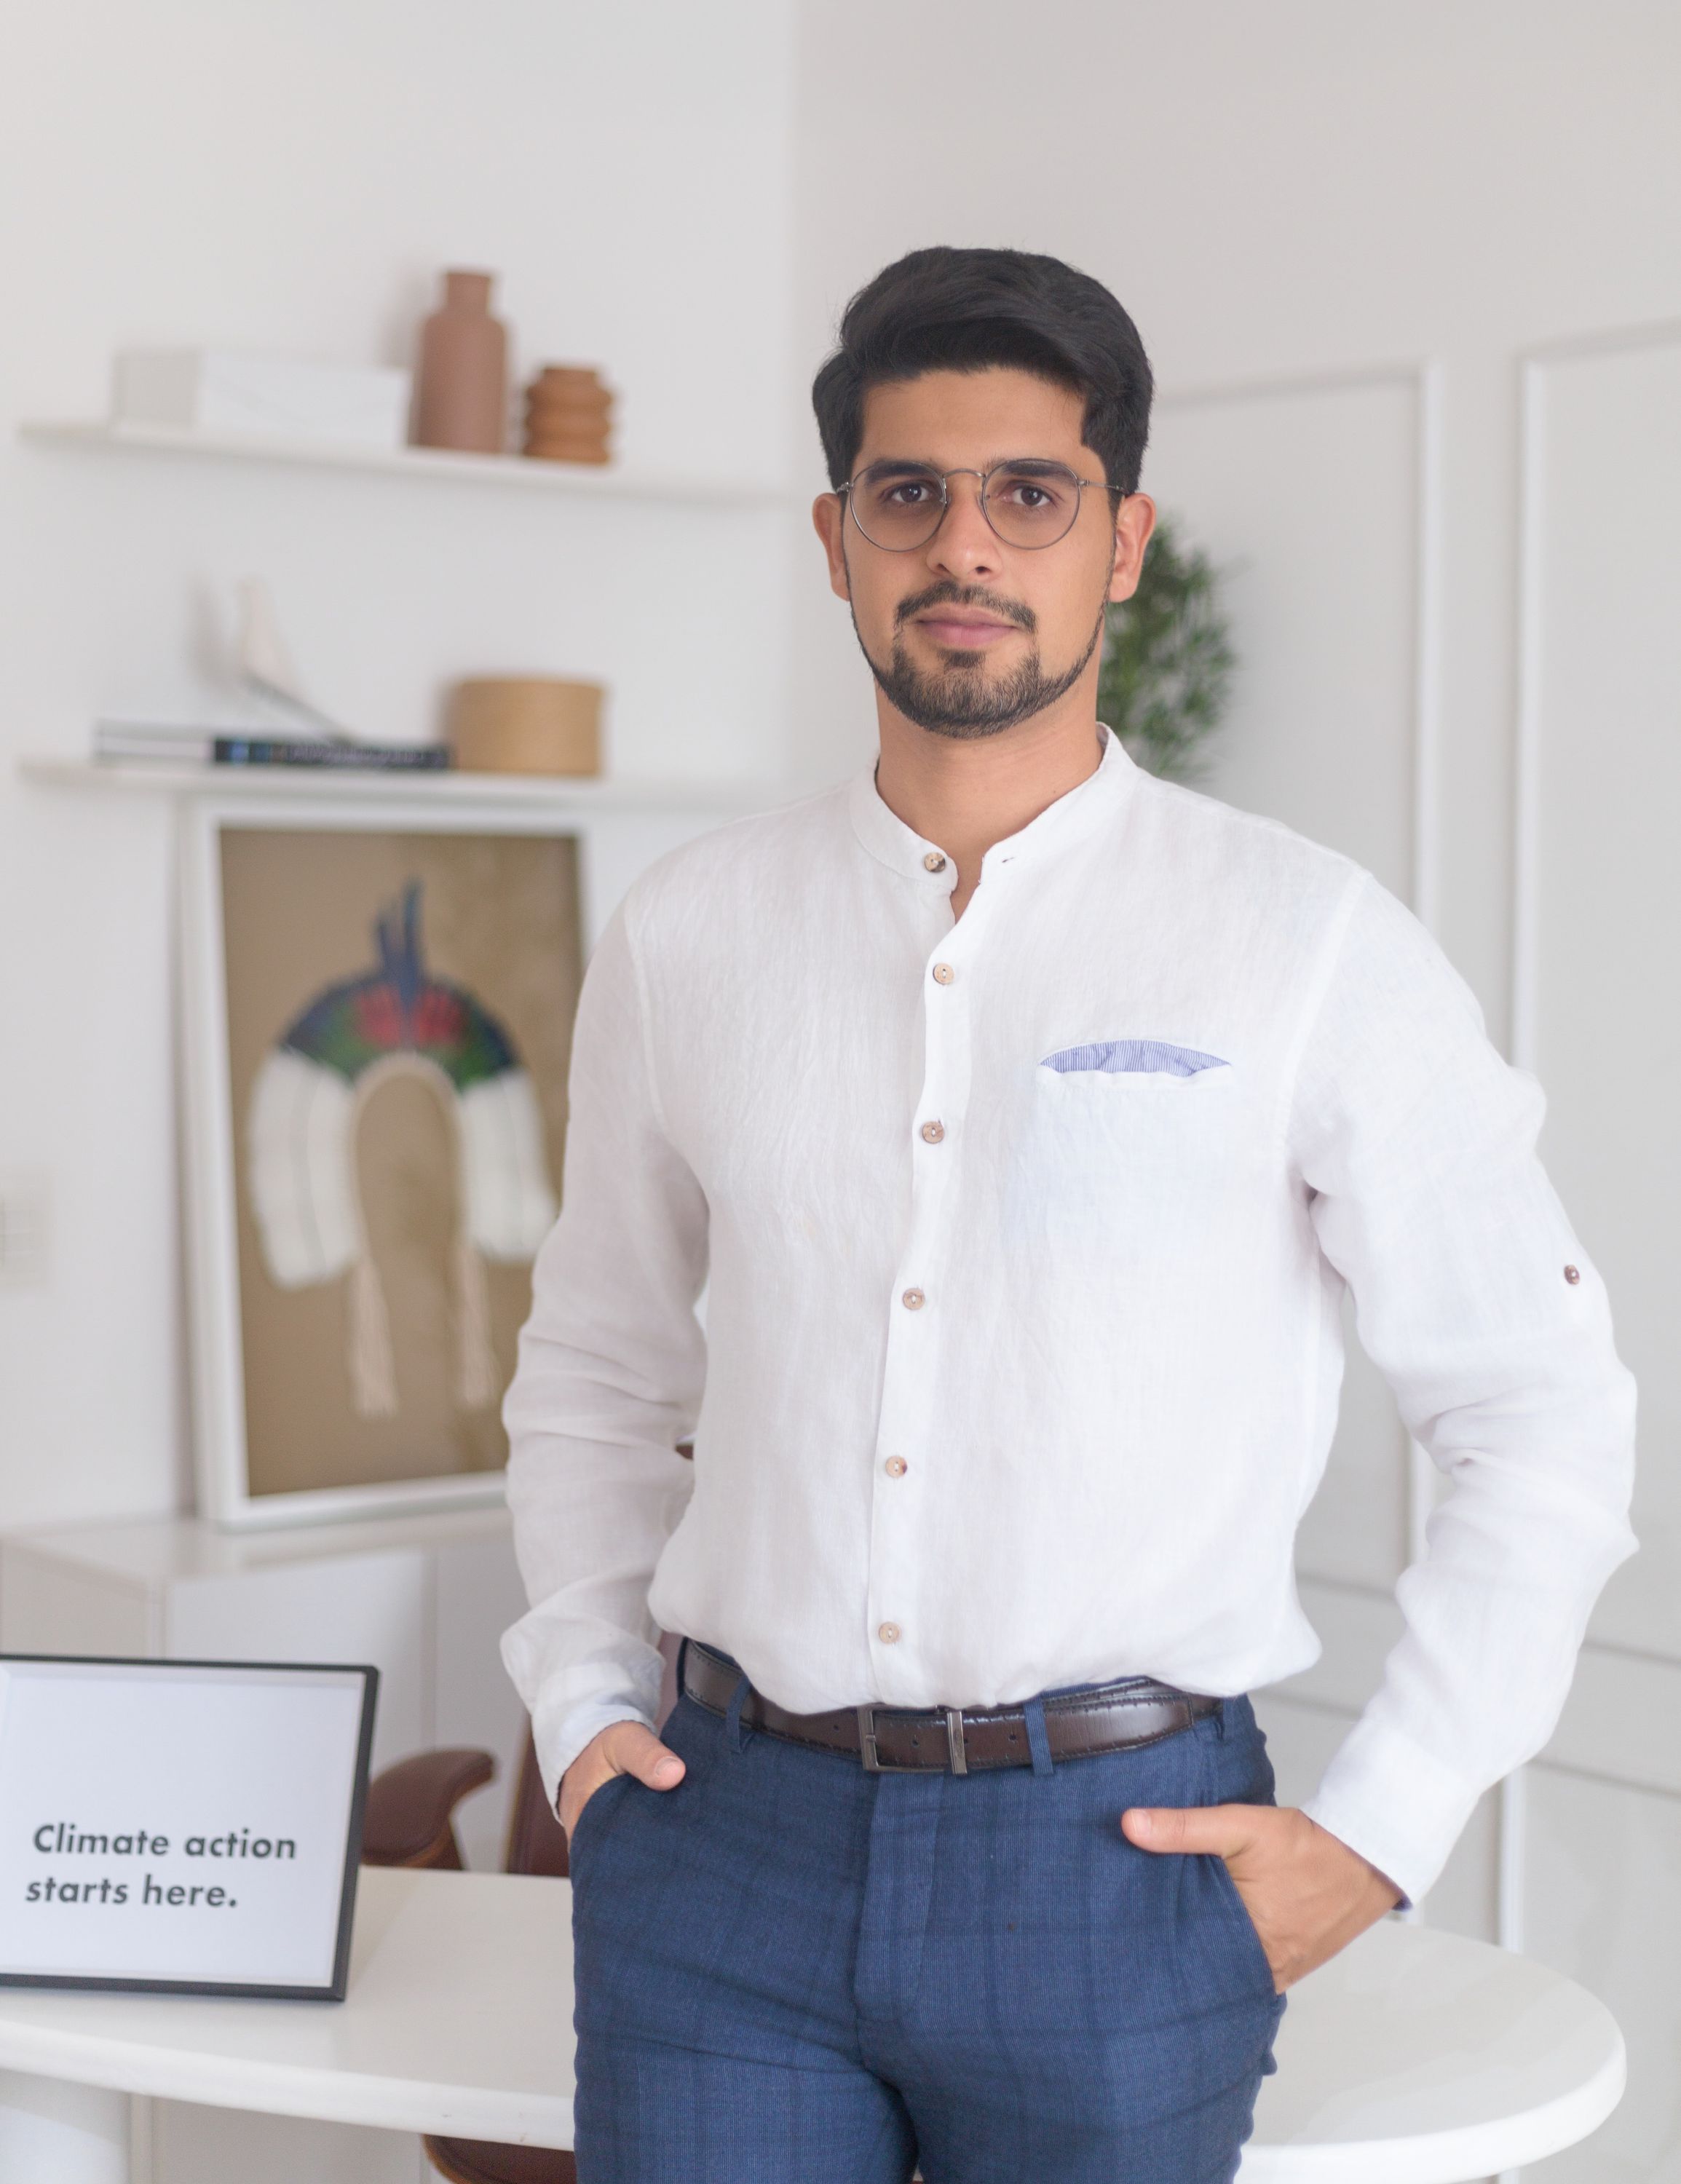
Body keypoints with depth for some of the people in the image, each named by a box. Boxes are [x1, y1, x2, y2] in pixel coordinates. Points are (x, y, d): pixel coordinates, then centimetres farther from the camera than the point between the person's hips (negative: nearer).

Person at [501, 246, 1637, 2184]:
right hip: (730, 1845, 2)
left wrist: (1378, 1836, -3)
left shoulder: (1309, 946, -3)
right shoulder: (689, 934, 6)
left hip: (1114, 1859, -2)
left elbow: (1544, 1419, 1)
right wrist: (583, 1711, 7)